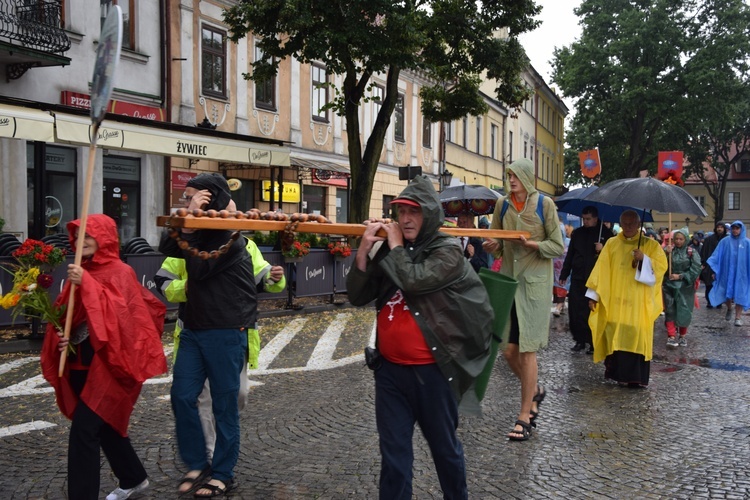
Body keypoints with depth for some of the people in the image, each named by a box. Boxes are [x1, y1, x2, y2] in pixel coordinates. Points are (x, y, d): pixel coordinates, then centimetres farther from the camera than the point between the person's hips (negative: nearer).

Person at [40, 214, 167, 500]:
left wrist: (87, 283, -32)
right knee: (105, 424, 18)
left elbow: (118, 311, -26)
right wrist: (62, 336, -5)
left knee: (83, 430, -11)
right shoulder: (82, 272, 10)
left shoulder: (119, 272, -10)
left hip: (107, 365, -8)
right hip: (81, 364, 8)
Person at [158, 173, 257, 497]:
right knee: (182, 396, 5)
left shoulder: (230, 237, -13)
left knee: (224, 405, 4)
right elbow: (166, 249, -4)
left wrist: (189, 228, -18)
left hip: (226, 332, -7)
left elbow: (200, 268, -22)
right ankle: (197, 465, 21)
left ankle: (223, 475, 17)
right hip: (194, 328, 7)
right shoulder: (199, 231, 10)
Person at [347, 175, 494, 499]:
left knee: (444, 445, 14)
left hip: (431, 370, -4)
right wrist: (364, 250, -10)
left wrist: (396, 245, -10)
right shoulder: (387, 251, 8)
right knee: (393, 451, 12)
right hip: (390, 369, 4)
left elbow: (413, 280, -25)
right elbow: (357, 297, 2)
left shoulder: (447, 251, -8)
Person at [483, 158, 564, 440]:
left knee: (526, 349, -3)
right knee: (508, 350, 5)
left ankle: (524, 417, 8)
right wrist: (492, 246, -8)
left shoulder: (544, 204, -5)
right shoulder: (502, 205, 7)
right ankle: (535, 391, 34)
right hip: (508, 279, 4)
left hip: (535, 282, -4)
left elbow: (558, 247, -4)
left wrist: (533, 244, -20)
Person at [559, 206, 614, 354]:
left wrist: (603, 249, -16)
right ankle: (580, 340, 11)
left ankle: (594, 343, 7)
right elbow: (570, 254, 17)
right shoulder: (577, 233, 12)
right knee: (576, 310, 1)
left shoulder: (605, 233, 2)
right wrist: (564, 274, 15)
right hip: (578, 278, 4)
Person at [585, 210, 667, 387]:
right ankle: (618, 373, 9)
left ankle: (636, 377, 1)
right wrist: (593, 294, -2)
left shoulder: (651, 245, 4)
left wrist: (644, 259, -18)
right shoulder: (611, 244, 8)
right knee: (615, 336, -1)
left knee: (636, 336, -5)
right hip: (615, 302, 2)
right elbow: (601, 270, 4)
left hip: (639, 303, -1)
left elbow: (661, 267, -2)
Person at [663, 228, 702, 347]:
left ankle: (682, 336, 21)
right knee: (670, 311, -2)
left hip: (685, 286, -1)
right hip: (669, 285, 1)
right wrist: (667, 254, -19)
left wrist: (680, 276, -13)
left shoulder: (692, 252, -2)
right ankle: (671, 336, -3)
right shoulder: (668, 250, 4)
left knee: (684, 311, 4)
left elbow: (696, 269, -9)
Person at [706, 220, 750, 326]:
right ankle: (729, 309, 37)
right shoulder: (725, 241, 0)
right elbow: (717, 255, -1)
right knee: (727, 293, 8)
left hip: (741, 273, -1)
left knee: (739, 294, 1)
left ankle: (738, 317, 8)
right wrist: (714, 270, -6)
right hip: (727, 272, 1)